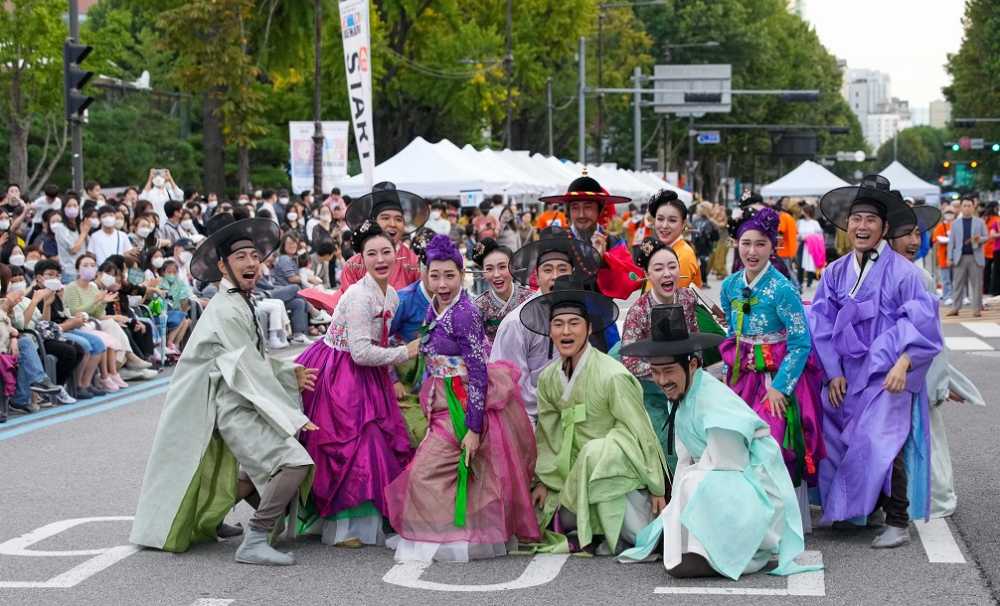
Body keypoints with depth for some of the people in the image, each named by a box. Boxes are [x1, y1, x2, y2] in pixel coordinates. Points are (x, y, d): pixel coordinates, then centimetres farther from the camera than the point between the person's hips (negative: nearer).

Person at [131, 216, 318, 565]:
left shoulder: (240, 304, 14)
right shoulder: (226, 310, -18)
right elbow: (249, 372, -21)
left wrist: (291, 374, 3)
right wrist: (292, 417, -20)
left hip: (242, 405, 10)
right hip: (236, 409, -10)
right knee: (294, 461, -22)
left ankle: (208, 518, 35)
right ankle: (254, 543, -19)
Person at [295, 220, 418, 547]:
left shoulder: (392, 296, 6)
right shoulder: (359, 295, -21)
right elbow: (361, 352, -24)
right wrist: (405, 352, -16)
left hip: (364, 375, 8)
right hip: (335, 375, -8)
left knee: (380, 444, 7)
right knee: (346, 445, -7)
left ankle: (367, 520, 17)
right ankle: (341, 526, 2)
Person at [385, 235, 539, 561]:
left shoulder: (463, 314, -18)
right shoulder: (434, 310, 7)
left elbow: (478, 371, -20)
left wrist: (473, 427, -23)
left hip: (464, 406, -9)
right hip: (445, 405, 9)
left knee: (427, 470, -9)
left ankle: (438, 542, 0)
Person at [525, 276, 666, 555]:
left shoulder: (612, 376, -21)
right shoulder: (548, 378, -1)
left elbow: (640, 432, -15)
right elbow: (548, 434, 10)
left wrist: (656, 490, -11)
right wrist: (543, 480, 6)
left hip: (624, 464, -7)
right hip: (579, 474, 7)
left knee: (597, 452, -37)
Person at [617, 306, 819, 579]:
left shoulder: (714, 401, -25)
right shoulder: (682, 397, 2)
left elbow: (724, 468, -23)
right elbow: (685, 461, 7)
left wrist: (678, 505, -13)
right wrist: (672, 513, -2)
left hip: (755, 490, -10)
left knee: (695, 484, -33)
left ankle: (708, 555, -19)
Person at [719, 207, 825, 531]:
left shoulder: (782, 290, -17)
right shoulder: (730, 286, 2)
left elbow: (801, 343, -15)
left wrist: (780, 386, -18)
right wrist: (731, 371, 11)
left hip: (778, 377, -6)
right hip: (743, 376, 6)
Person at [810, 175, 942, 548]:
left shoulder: (902, 272, -4)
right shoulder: (835, 273, 10)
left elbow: (922, 321, -7)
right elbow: (822, 324, 10)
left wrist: (903, 363, -18)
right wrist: (833, 372, 1)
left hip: (888, 375, -5)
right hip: (846, 375, 5)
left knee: (882, 444, -14)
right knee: (837, 441, 4)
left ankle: (897, 523, -6)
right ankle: (849, 511, 19)